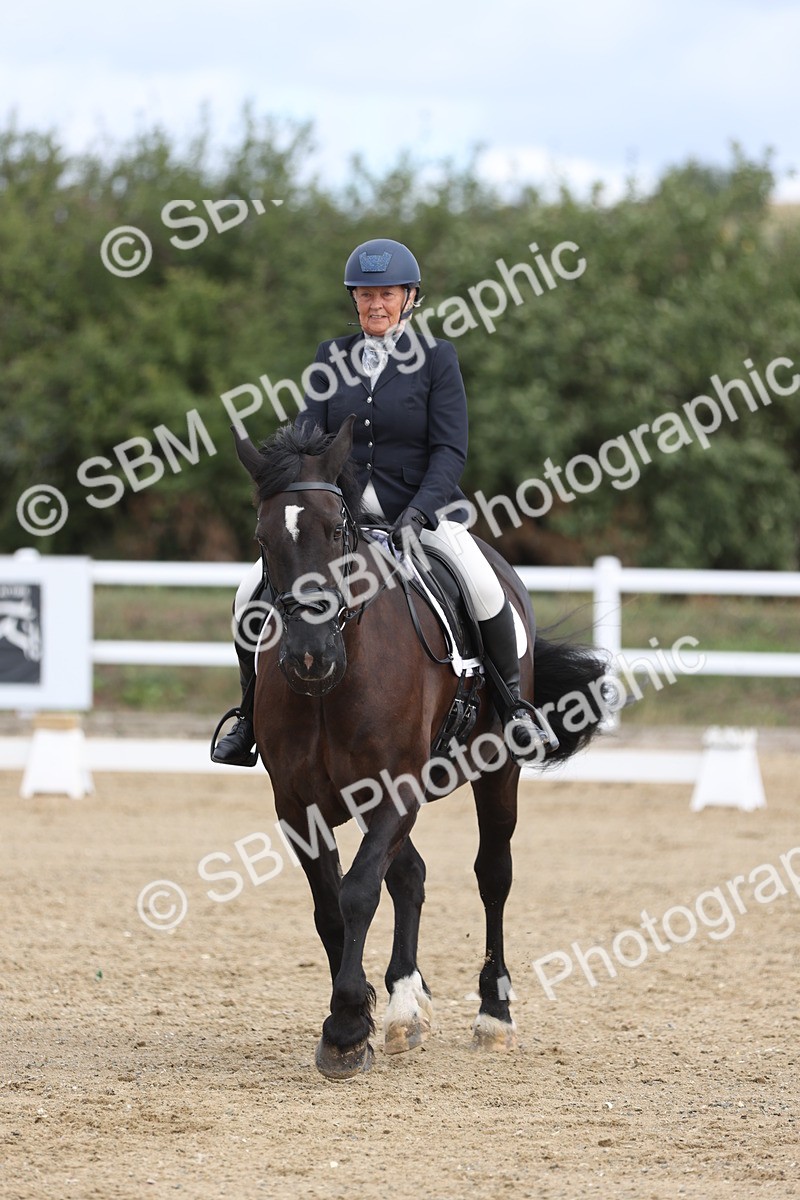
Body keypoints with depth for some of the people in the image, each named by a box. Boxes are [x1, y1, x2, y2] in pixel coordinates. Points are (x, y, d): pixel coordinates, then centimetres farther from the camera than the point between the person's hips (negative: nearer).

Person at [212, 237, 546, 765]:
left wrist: (418, 510, -22)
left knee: (484, 590, -30)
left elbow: (450, 449, -7)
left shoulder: (436, 356, -1)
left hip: (424, 507, -3)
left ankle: (513, 699, -7)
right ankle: (252, 716, 6)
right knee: (252, 594, -13)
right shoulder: (333, 356, 8)